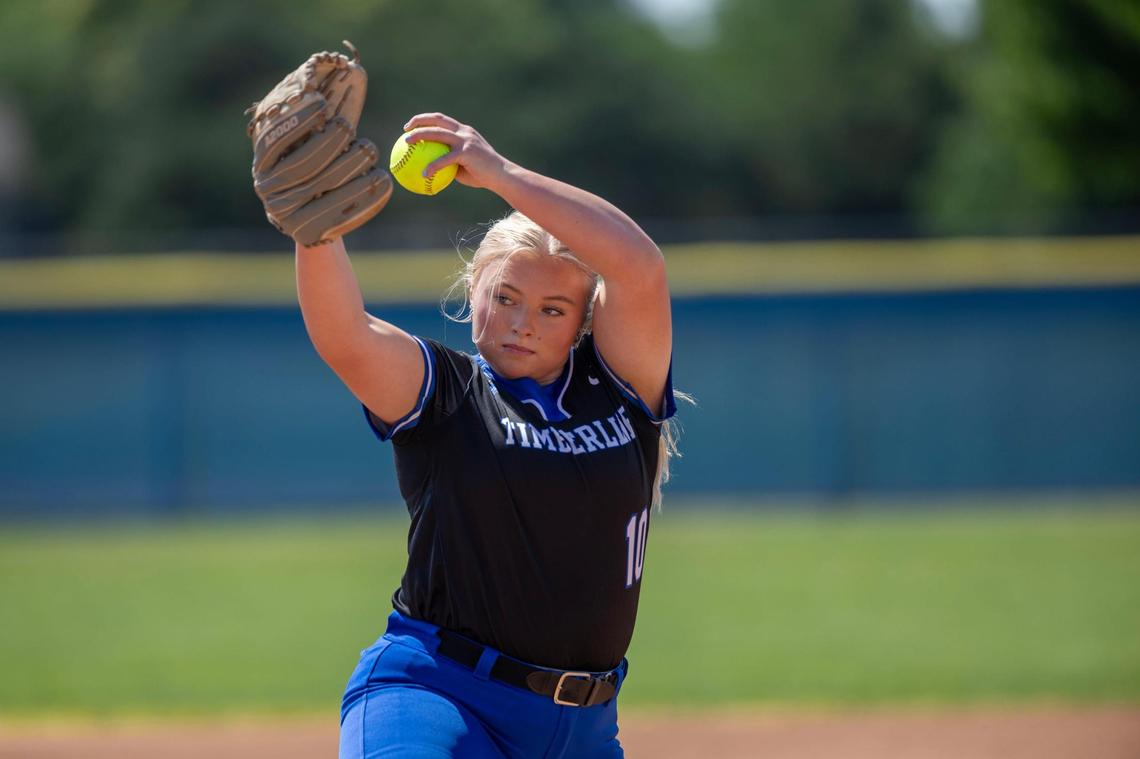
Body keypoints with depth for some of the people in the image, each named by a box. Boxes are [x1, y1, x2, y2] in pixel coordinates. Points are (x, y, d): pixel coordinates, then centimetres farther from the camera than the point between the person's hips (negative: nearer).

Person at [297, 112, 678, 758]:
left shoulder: (617, 387, 8)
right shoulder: (440, 391, 4)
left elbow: (640, 268, -8)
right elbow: (343, 335, -15)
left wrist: (501, 175, -14)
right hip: (437, 689, -4)